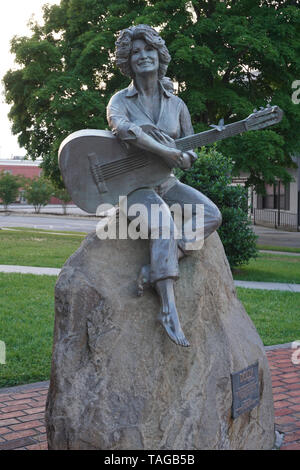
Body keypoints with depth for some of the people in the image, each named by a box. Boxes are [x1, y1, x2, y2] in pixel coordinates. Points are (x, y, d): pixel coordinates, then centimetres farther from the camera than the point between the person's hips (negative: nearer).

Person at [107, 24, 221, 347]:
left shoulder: (176, 104, 10)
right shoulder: (121, 100, -3)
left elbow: (189, 150, 14)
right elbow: (121, 127, -27)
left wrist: (185, 157, -11)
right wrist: (164, 151, -32)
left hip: (167, 184, 5)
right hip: (132, 185, -5)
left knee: (211, 215, -21)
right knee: (163, 218, -35)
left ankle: (157, 270, -25)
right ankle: (168, 308, -38)